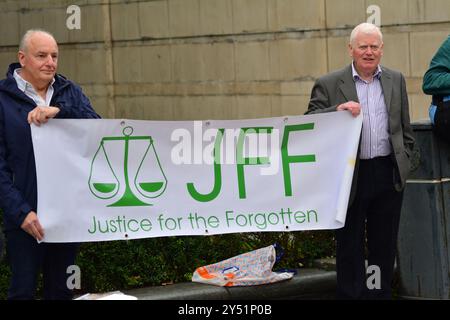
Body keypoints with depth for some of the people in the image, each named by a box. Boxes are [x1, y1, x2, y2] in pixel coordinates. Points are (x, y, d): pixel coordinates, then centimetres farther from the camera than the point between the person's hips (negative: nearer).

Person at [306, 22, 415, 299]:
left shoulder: (396, 81, 11)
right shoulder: (328, 85, -1)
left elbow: (405, 128, 16)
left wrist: (403, 162, 8)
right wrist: (338, 109, -22)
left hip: (388, 175, 3)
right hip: (351, 175, -3)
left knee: (384, 244, 10)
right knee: (350, 245, 4)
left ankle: (380, 293, 20)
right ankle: (349, 294, 12)